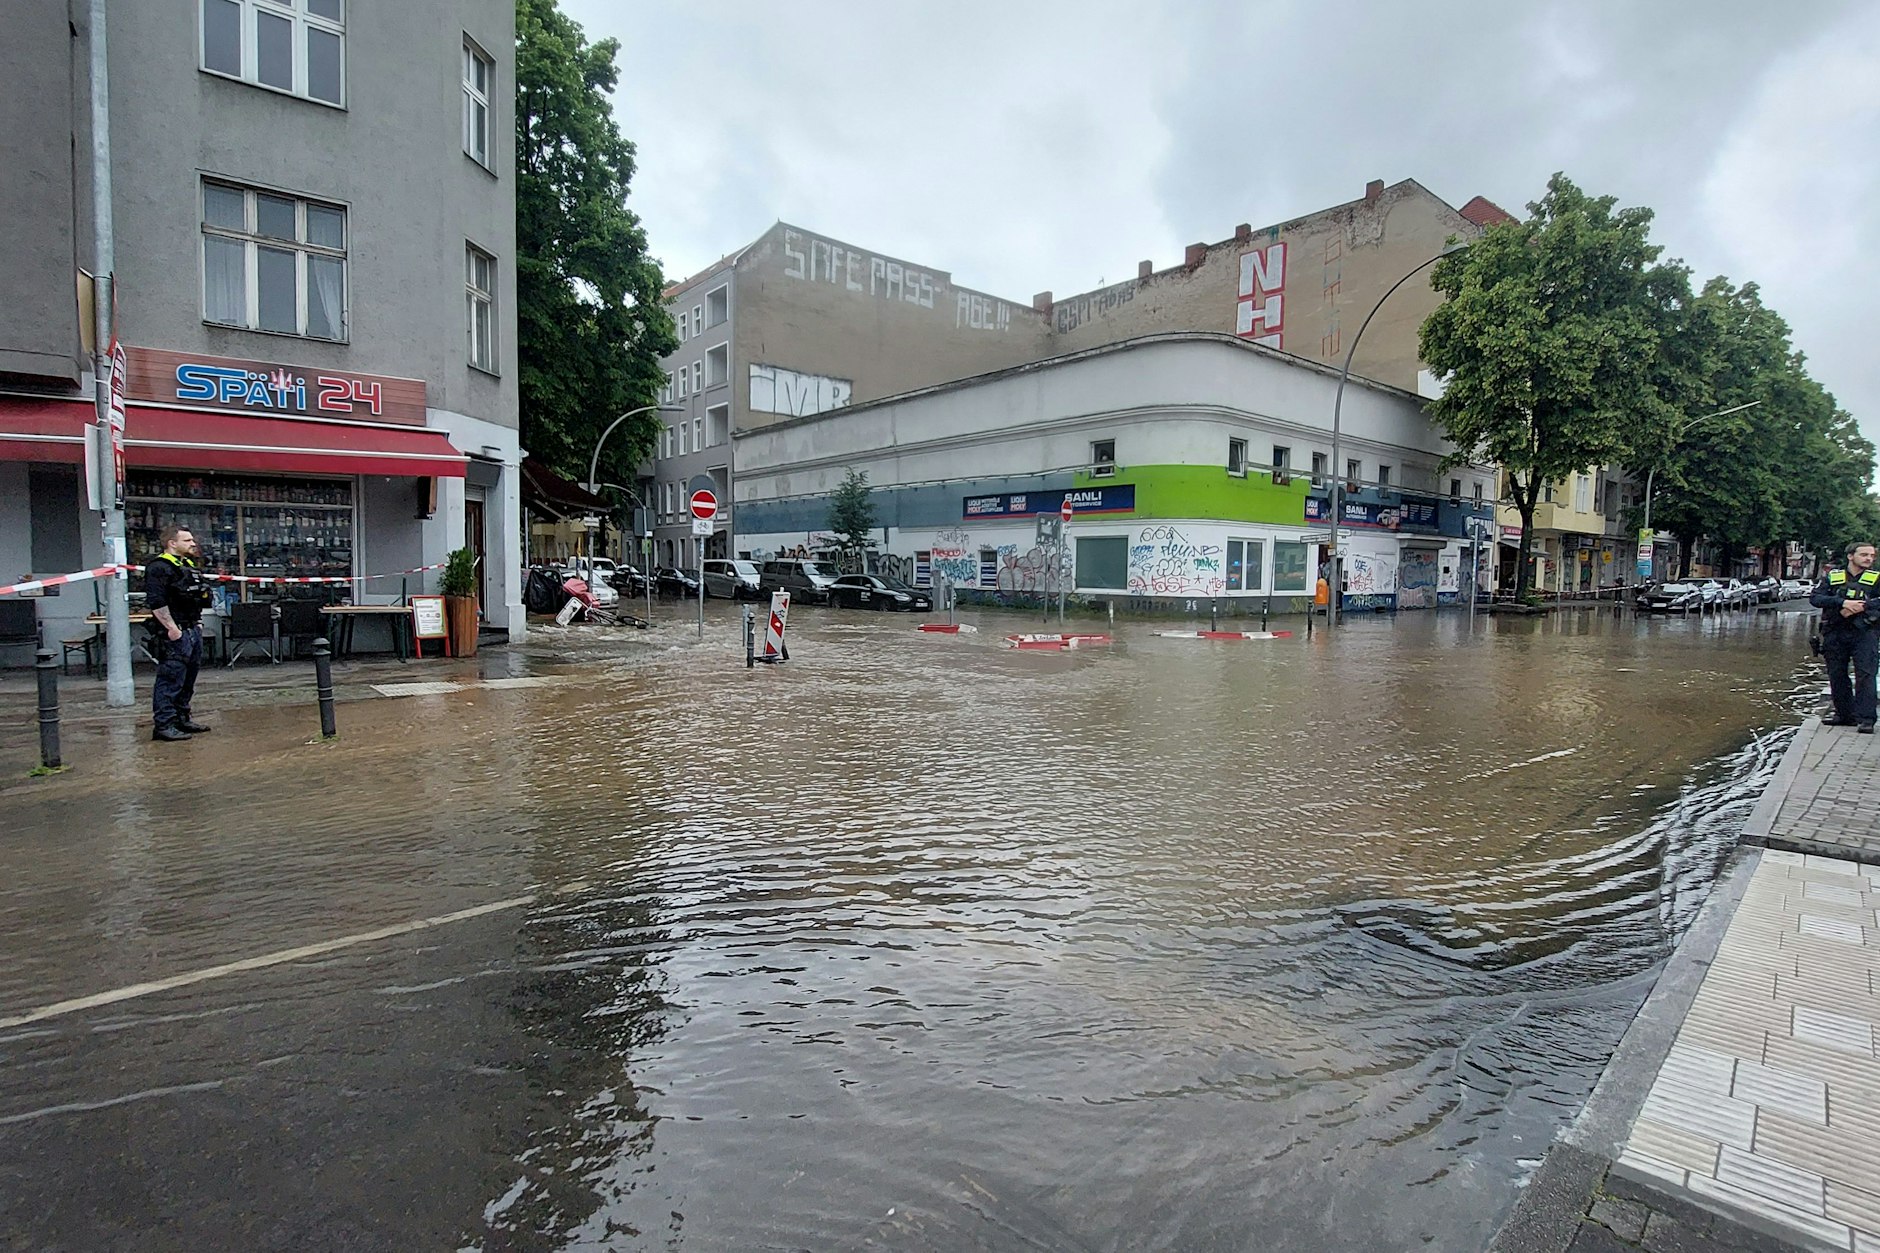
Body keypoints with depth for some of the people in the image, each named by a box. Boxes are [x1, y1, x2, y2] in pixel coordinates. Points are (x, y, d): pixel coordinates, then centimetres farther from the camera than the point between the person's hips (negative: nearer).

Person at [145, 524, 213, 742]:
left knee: (189, 678, 16)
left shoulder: (188, 565, 19)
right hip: (175, 633, -10)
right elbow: (156, 601, -20)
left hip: (193, 629, 10)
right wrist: (171, 628, -22)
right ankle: (164, 725, -5)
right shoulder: (159, 567, -12)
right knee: (171, 679, -8)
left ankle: (183, 718, 25)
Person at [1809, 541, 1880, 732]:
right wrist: (1843, 603, -18)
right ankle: (1845, 715, 18)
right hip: (1835, 632, 2)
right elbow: (1815, 598, -6)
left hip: (1865, 632, -2)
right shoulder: (1833, 577, 8)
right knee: (1837, 675, 7)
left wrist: (1861, 607, -19)